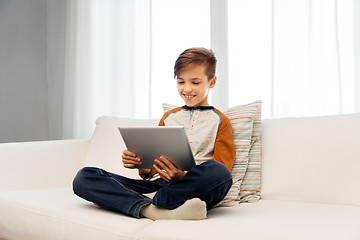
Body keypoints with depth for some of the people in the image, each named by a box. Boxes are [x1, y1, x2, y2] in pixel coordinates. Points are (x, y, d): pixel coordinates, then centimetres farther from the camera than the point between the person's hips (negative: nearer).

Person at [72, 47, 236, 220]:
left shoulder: (220, 121, 12)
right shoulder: (168, 117, 25)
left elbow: (220, 170, -1)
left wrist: (184, 176, -21)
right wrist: (140, 164, -1)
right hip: (156, 184, 4)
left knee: (219, 172, -38)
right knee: (84, 177, -16)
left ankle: (154, 203, -27)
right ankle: (153, 211, -35)